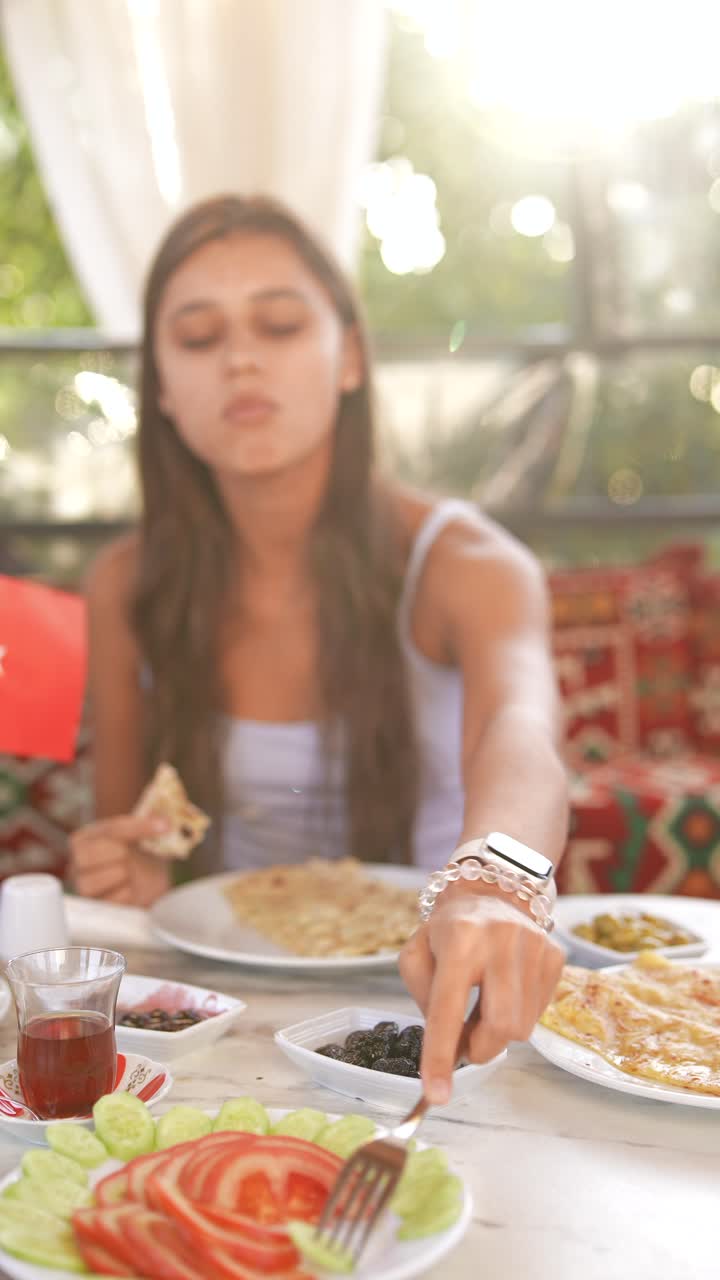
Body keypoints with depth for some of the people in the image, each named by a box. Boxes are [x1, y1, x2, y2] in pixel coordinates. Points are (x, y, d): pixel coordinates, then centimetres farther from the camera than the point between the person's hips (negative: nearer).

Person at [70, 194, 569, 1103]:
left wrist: (491, 887, -59)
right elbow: (120, 822, 8)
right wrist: (127, 879, -16)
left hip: (423, 993, -2)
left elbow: (518, 731, -37)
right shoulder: (126, 587, -4)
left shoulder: (463, 565, -15)